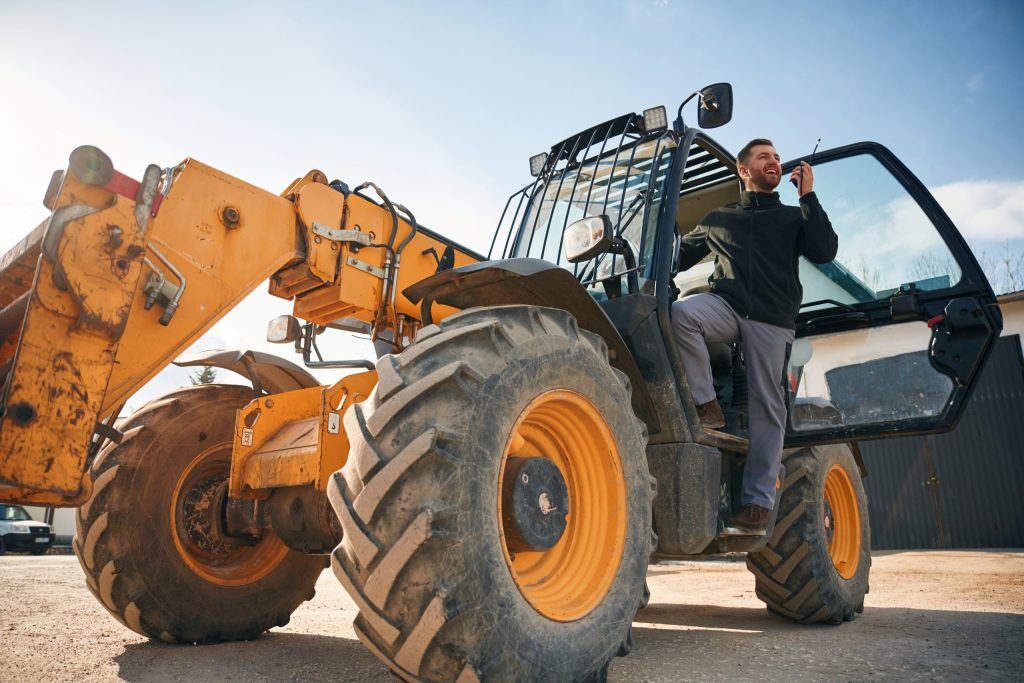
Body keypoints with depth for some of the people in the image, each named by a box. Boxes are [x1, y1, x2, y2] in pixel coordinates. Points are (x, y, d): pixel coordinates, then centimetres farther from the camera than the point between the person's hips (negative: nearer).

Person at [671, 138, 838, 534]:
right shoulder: (718, 219, 25)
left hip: (772, 319, 0)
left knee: (767, 409, -7)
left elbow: (824, 252, 4)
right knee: (679, 312, -33)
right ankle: (707, 407, -21)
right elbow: (681, 256, 29)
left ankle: (757, 505, -5)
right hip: (726, 305, 1)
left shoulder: (793, 218, 22)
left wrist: (807, 196, 3)